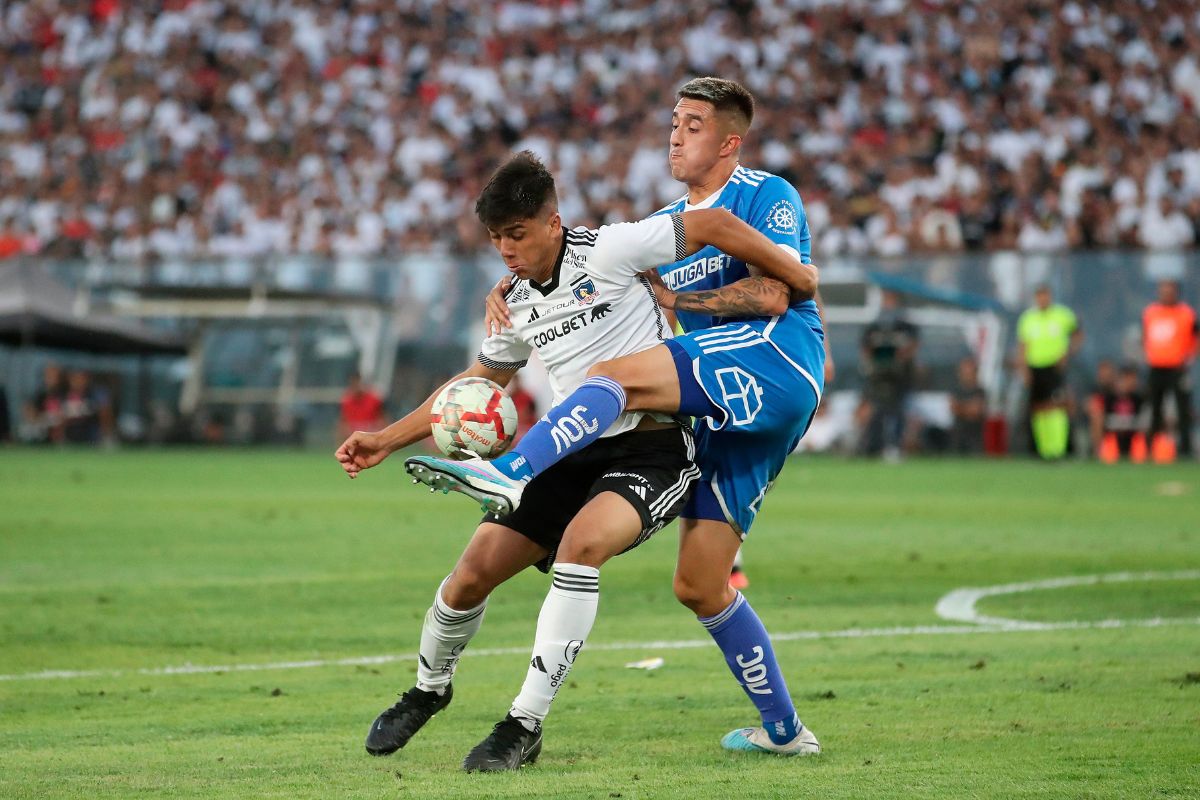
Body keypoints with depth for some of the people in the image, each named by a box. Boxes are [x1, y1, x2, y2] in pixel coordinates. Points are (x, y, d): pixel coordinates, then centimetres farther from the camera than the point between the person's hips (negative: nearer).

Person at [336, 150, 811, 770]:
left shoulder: (607, 251, -13)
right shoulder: (517, 304, 9)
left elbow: (712, 225, -11)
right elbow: (473, 387, 22)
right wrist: (387, 440, 14)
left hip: (655, 447, -7)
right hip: (576, 455, 7)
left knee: (581, 544, -34)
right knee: (474, 571, -2)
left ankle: (525, 724, -26)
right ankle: (428, 689, 29)